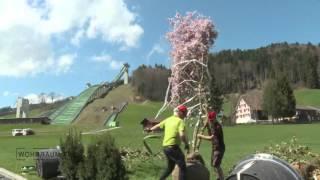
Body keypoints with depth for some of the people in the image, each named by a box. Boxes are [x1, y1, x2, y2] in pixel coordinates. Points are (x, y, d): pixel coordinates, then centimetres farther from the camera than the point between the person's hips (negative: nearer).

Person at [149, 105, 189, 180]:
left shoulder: (168, 119, 11)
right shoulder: (180, 121, -10)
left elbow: (158, 126, 24)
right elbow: (182, 135, -25)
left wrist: (150, 129, 42)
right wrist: (186, 144, -10)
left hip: (165, 147, 8)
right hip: (173, 147, -8)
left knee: (170, 167, 25)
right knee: (183, 168, -4)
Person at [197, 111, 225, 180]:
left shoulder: (218, 126, -21)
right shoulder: (211, 125, 6)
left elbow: (211, 138, -28)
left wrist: (201, 136, -19)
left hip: (219, 148, -9)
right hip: (214, 147, 9)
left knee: (216, 165, -14)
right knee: (213, 165, 16)